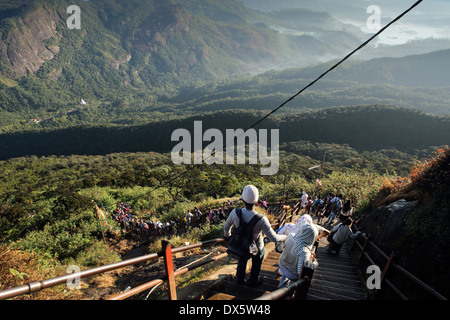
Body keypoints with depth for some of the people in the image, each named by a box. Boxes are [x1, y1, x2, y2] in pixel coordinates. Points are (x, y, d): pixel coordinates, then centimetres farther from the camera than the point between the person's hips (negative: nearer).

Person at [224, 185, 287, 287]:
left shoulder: (235, 213, -30)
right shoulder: (261, 219, -41)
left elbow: (226, 227, -9)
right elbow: (274, 238, -31)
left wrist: (227, 235, 15)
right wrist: (285, 237, -9)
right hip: (257, 248, -2)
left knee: (242, 263, 33)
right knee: (256, 265, 31)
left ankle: (240, 280, 58)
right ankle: (253, 281, 55)